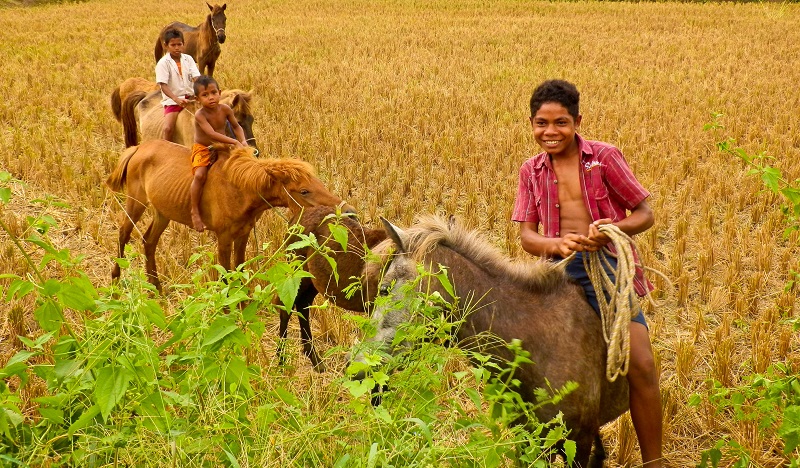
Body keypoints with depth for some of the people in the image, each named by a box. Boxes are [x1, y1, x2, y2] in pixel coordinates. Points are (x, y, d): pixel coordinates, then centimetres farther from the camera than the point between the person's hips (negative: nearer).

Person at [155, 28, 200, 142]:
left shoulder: (188, 59, 6)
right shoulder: (163, 63, -6)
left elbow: (196, 78, -3)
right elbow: (164, 86, -14)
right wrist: (177, 99, -28)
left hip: (189, 97, 4)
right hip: (172, 101, -4)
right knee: (168, 128, -22)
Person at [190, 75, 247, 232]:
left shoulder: (225, 109, -5)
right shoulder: (200, 115, -21)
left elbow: (236, 126, 9)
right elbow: (212, 134, -33)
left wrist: (242, 141, -10)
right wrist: (234, 142, -37)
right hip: (202, 149, -6)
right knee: (200, 175, -30)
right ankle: (195, 212, -21)